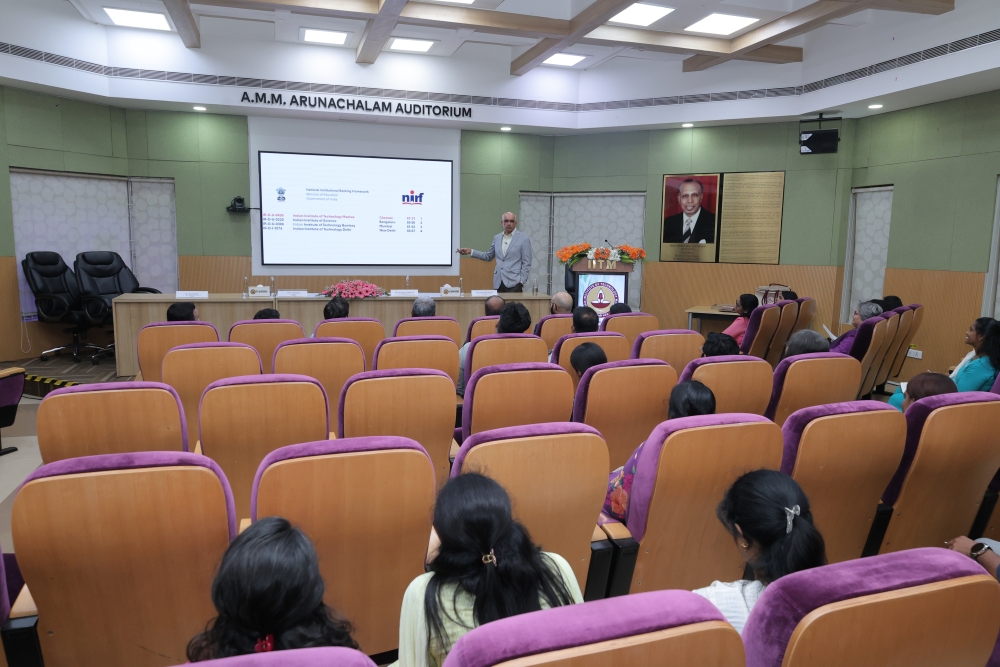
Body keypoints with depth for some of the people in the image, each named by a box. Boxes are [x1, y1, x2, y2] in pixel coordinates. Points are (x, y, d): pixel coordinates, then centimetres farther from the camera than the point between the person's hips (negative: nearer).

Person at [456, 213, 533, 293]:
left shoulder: (524, 239, -1)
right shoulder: (497, 238, 13)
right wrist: (470, 251, 12)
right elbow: (488, 256, 22)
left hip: (514, 284, -4)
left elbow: (526, 263, -2)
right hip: (498, 284, 4)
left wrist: (521, 281, -9)